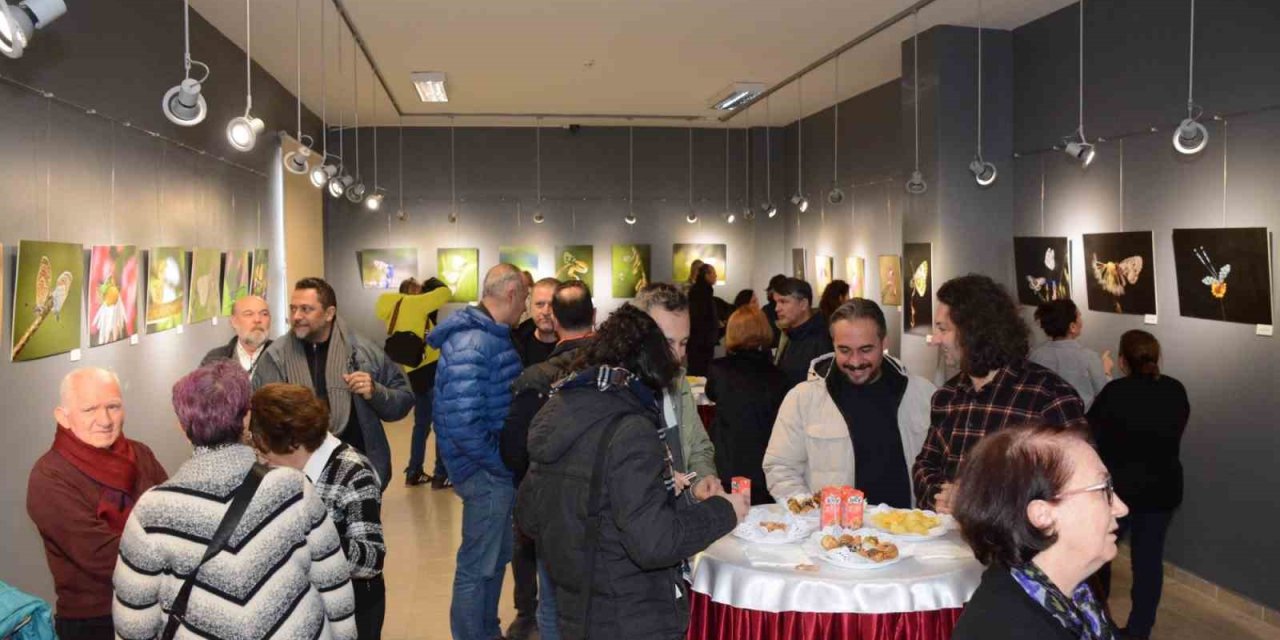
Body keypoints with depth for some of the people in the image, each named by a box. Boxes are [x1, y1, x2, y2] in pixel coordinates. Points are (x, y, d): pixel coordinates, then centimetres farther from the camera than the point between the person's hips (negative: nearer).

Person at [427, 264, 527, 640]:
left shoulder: (491, 335, 8)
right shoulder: (472, 345, -24)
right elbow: (462, 424, -30)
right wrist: (503, 464, -19)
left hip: (494, 469, 10)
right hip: (485, 471, -10)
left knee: (496, 557, 23)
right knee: (478, 566, 5)